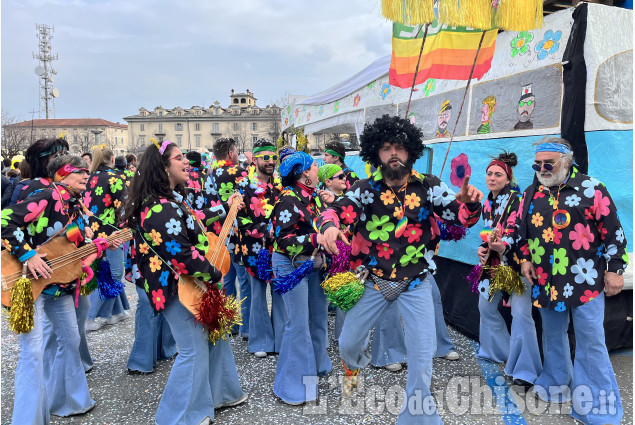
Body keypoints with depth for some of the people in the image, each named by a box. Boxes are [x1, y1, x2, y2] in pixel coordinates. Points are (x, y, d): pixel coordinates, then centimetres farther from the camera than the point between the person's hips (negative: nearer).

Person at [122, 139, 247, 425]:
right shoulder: (160, 209, -25)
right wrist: (215, 275, -17)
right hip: (177, 289, -11)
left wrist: (225, 208, 29)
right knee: (194, 349, -1)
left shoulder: (173, 199, 9)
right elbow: (182, 255, -29)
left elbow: (193, 221, 26)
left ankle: (220, 393, 39)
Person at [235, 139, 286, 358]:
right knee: (258, 295, 6)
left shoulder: (281, 183, 9)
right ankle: (261, 341, 19)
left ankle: (282, 339, 19)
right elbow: (240, 218, -7)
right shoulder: (244, 185, -1)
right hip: (255, 248, -2)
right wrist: (264, 231, -16)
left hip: (279, 247, 3)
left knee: (280, 293, 7)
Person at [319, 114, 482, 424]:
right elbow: (337, 209, -17)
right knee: (348, 342, 14)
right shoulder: (366, 189, -6)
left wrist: (470, 203, -32)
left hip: (416, 282, -1)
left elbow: (462, 216, -8)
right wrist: (329, 226, -41)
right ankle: (353, 365, 53)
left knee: (423, 352, 0)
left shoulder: (428, 187, -6)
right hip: (374, 281, 1)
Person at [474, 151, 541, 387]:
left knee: (520, 314, -14)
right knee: (486, 308, 17)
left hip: (515, 263, -8)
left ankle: (525, 370, -3)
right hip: (493, 264, 8)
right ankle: (502, 352, 39)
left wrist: (503, 245, -37)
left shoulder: (517, 200, -12)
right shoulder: (487, 204, 10)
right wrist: (483, 248, 2)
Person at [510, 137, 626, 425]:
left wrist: (615, 269, -5)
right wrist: (524, 258, 7)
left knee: (591, 341, 0)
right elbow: (521, 229, 16)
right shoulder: (531, 193, 7)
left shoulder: (591, 189, -6)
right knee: (552, 335, 18)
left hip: (585, 280, -4)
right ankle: (556, 386, 36)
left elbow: (612, 232, -5)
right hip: (545, 281, 5)